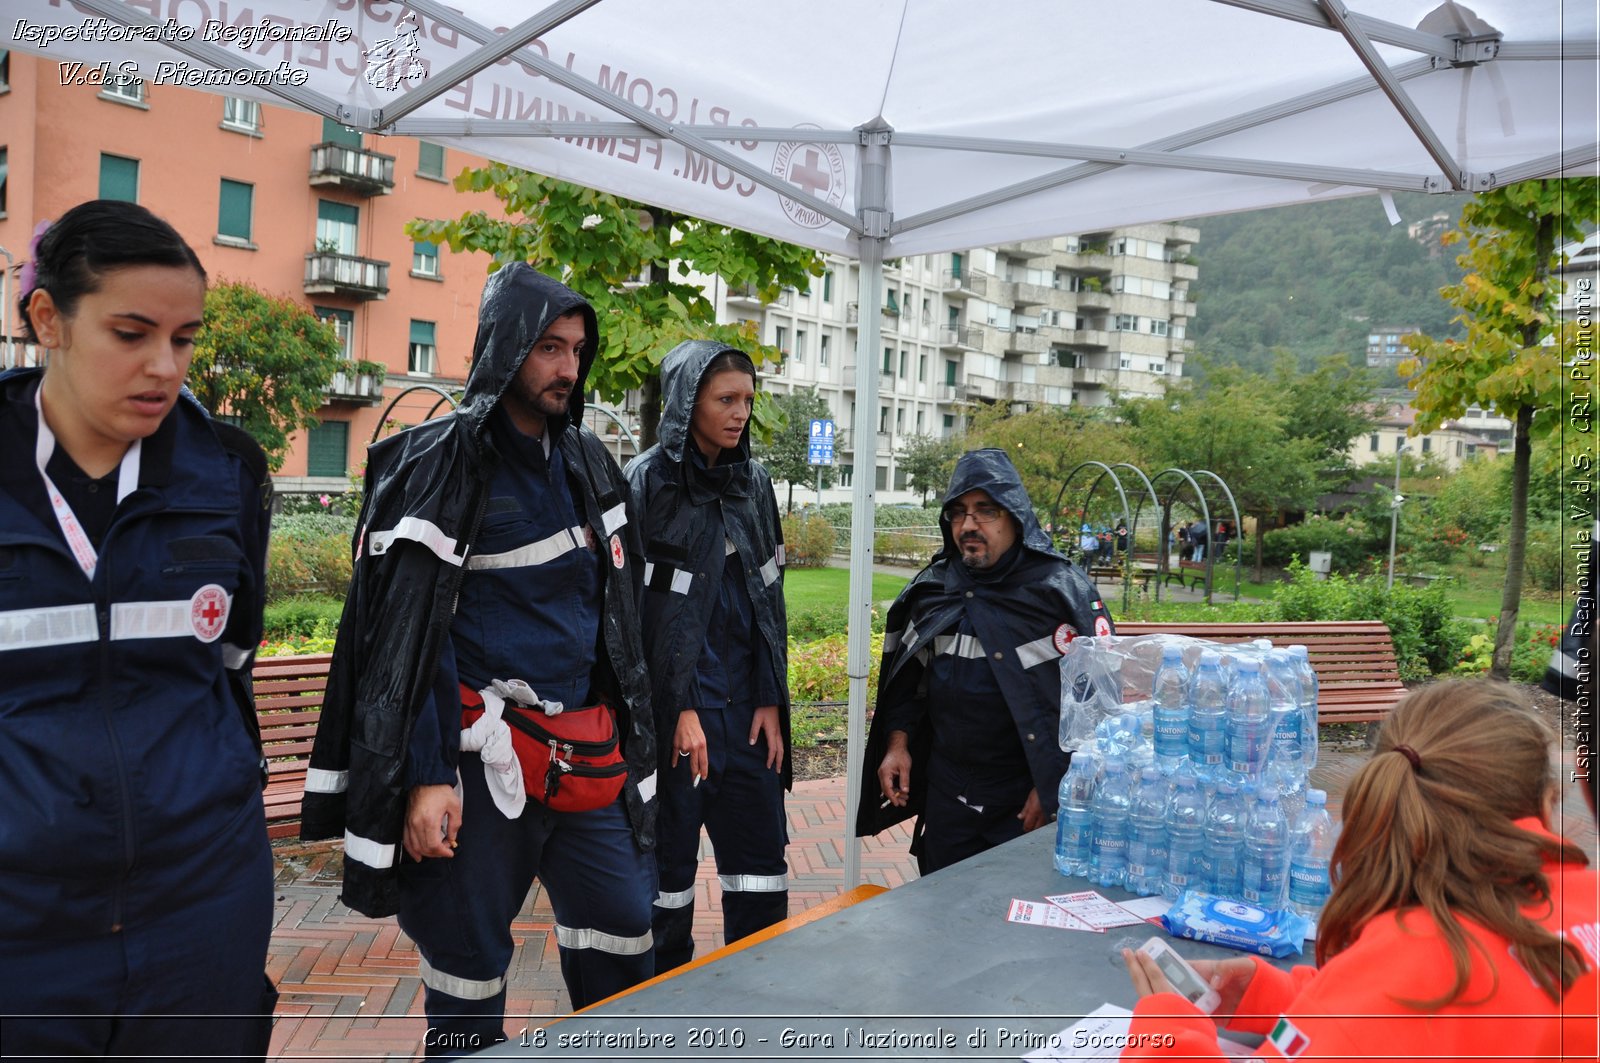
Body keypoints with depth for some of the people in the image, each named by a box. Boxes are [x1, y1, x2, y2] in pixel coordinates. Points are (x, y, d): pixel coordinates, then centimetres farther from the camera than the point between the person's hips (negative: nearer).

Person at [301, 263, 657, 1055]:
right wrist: (425, 776, -17)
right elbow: (406, 628, -12)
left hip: (589, 757, 6)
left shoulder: (586, 461, 11)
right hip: (484, 759, -6)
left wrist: (629, 733, 17)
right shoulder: (439, 463, -9)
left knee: (625, 936, 11)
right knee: (468, 966, 7)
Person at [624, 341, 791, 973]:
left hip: (744, 704, 5)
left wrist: (770, 700, 5)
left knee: (761, 858, 9)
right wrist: (680, 708, -13)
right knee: (668, 861, 8)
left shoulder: (753, 481, 10)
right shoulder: (649, 481, -8)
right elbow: (636, 607, -11)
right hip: (672, 702, -5)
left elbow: (770, 596, 11)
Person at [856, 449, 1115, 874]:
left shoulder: (1061, 589, -9)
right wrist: (898, 743, 5)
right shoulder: (931, 589, 6)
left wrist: (1054, 786, -12)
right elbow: (906, 678, 17)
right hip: (945, 789, 5)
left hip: (1026, 803, -4)